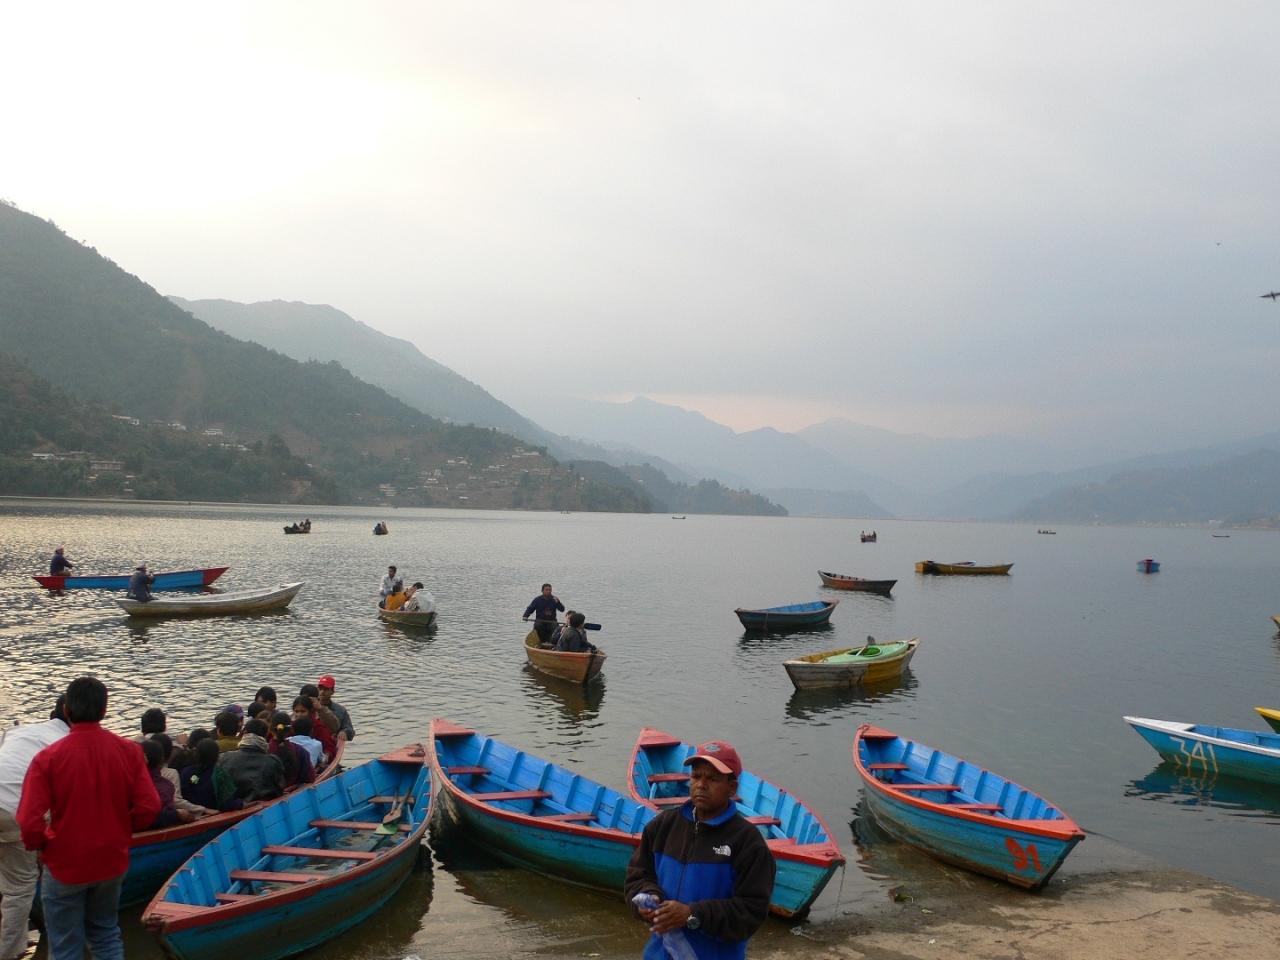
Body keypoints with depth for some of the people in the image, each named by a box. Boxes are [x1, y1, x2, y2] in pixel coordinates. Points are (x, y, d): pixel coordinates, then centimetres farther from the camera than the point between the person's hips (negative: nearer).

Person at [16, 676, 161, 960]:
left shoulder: (48, 758, -19)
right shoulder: (129, 751, -10)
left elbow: (30, 822, -21)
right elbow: (149, 808, -10)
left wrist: (38, 844, 1)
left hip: (65, 865, -3)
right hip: (112, 862, 3)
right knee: (106, 935, 22)